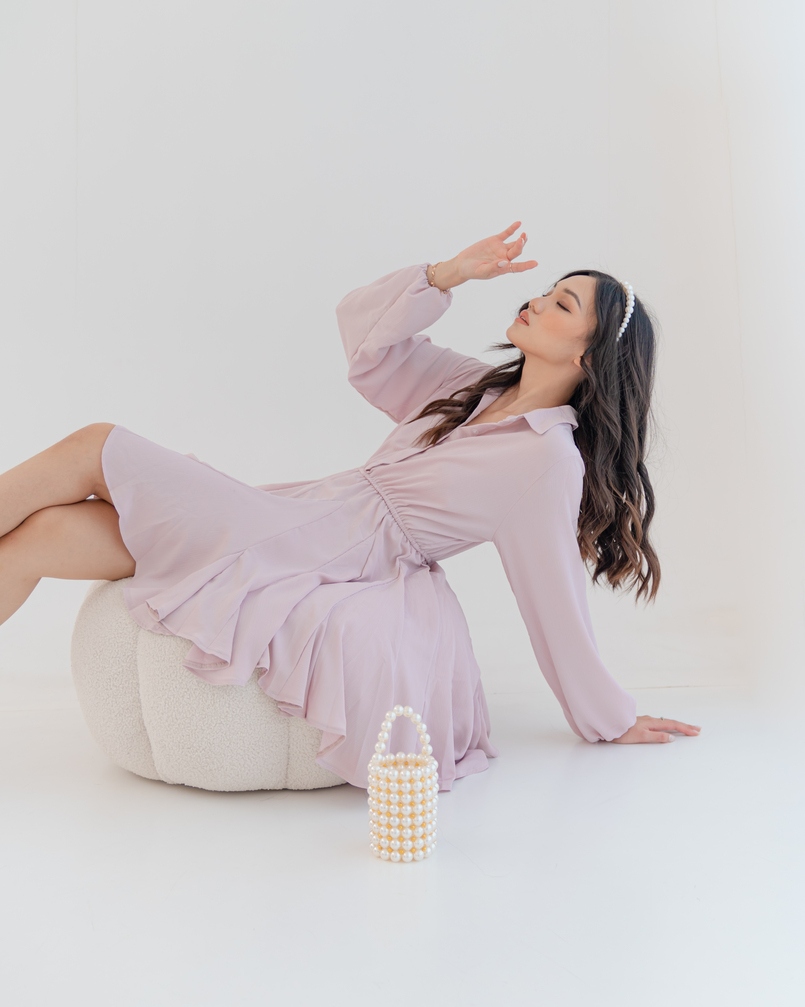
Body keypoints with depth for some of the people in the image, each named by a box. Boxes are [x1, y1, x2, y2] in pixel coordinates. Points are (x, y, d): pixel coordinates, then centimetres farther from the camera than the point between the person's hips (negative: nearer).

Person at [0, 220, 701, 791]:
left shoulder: (549, 461, -11)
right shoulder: (476, 388, 12)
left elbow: (557, 605, -6)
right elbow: (365, 331, 13)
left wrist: (612, 719, 0)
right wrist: (452, 273, 1)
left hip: (315, 556, -7)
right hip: (299, 513, 7)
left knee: (91, 450, -9)